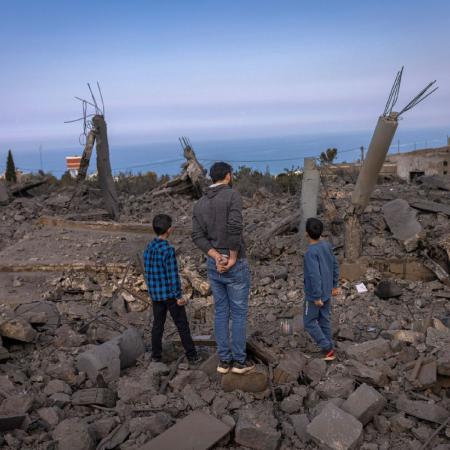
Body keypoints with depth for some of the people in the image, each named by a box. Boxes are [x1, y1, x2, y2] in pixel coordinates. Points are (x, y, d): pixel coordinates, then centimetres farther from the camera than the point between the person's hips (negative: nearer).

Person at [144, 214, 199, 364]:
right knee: (182, 325, 4)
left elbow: (148, 272, 9)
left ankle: (156, 355, 22)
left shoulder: (148, 248, 2)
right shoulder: (168, 250, -21)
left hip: (155, 294, 6)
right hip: (170, 294, -6)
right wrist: (179, 296, -13)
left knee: (158, 324, 15)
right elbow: (173, 275, -20)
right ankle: (192, 356, 11)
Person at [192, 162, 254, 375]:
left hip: (214, 265, 6)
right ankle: (239, 360, 17)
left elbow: (197, 236, -3)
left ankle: (224, 360, 21)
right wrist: (233, 258, -17)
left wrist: (216, 256, -12)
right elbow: (234, 228, -26)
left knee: (221, 312, 14)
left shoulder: (199, 204, 7)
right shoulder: (232, 196, -13)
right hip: (235, 265, -6)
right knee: (239, 313, 7)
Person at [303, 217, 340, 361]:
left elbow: (315, 275, -26)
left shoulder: (311, 252, -24)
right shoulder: (327, 245, -1)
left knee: (309, 322, 8)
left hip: (315, 295, -7)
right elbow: (335, 265, 8)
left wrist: (317, 297, -19)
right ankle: (329, 350, 23)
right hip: (327, 292, 7)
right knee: (325, 321, 16)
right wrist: (335, 285, 18)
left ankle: (327, 348, 6)